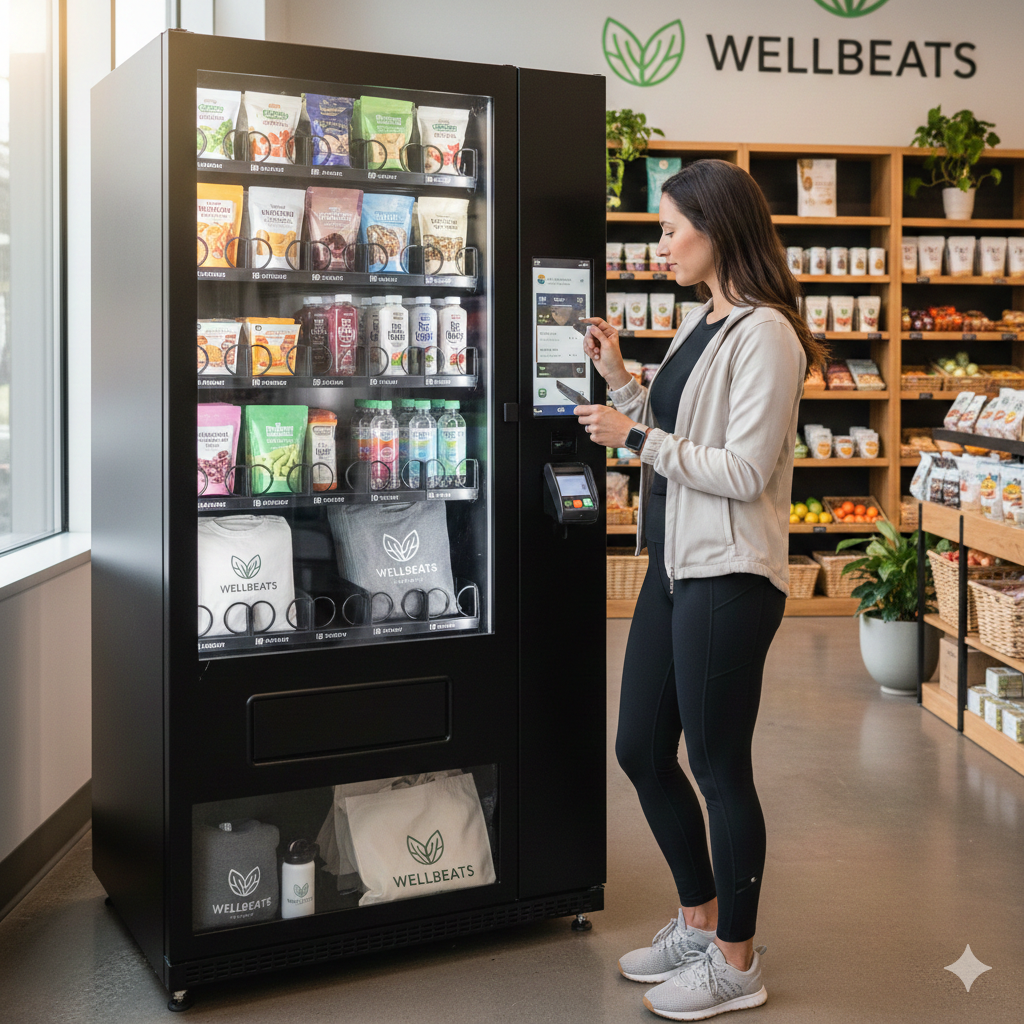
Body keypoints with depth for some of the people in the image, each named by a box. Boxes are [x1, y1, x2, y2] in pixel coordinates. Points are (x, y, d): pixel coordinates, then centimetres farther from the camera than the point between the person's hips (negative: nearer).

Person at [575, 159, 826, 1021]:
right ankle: (699, 923, 33)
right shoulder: (698, 325, 14)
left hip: (729, 578, -10)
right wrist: (620, 383, 5)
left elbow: (743, 471, -20)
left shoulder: (764, 334, -15)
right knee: (642, 750, 15)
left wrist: (636, 436, -15)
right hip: (673, 564, 10)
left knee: (720, 767, 1)